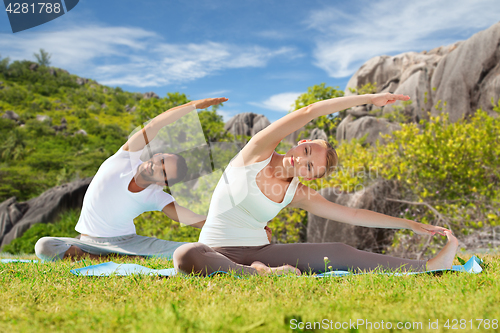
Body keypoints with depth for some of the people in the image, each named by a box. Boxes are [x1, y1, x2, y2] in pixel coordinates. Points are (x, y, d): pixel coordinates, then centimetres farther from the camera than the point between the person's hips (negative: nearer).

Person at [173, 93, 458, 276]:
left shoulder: (299, 195, 1)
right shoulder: (258, 152, -10)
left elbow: (354, 215, 6)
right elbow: (309, 112, -19)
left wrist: (412, 224, 6)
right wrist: (368, 98, -16)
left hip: (260, 252, 3)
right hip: (219, 254, -3)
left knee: (337, 253, -12)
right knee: (186, 255, -42)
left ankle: (429, 267, -8)